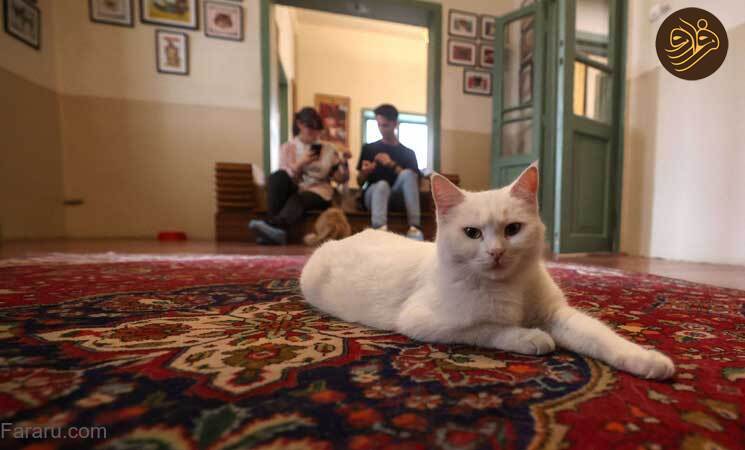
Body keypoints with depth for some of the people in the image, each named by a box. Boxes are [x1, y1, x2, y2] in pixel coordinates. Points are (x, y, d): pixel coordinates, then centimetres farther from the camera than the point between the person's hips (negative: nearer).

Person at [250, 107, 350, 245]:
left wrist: (344, 162, -8)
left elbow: (341, 179, 10)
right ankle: (275, 229, -39)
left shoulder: (328, 149, 12)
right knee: (277, 176, -30)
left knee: (297, 199, -35)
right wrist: (300, 163, -12)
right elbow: (283, 178, 1)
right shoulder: (287, 148, 10)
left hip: (319, 192, -1)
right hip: (294, 190, 1)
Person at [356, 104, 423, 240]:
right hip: (372, 195, 0)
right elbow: (360, 182, 14)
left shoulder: (408, 153, 14)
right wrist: (365, 172, -10)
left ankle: (414, 227, -38)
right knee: (382, 185, -35)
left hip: (397, 197, 1)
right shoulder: (368, 148, 15)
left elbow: (413, 180, 0)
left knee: (407, 173, -28)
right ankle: (380, 230, -60)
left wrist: (392, 165, -11)